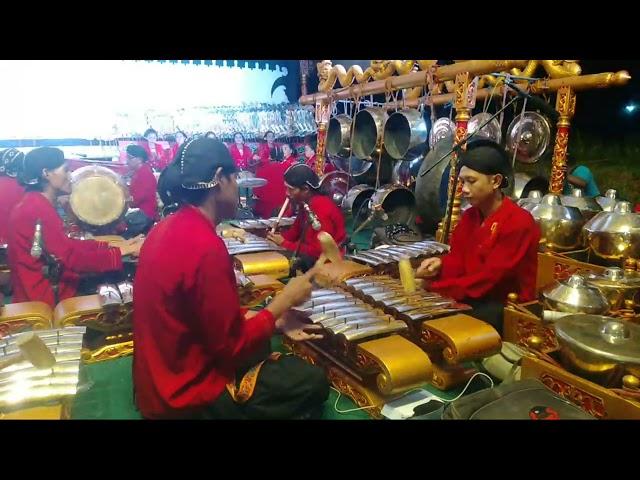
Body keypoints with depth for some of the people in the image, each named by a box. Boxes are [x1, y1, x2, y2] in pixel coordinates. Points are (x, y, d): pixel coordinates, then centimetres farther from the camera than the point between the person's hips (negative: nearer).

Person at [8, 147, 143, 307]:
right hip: (42, 298, -9)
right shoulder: (38, 210, -23)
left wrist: (112, 246, 1)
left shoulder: (37, 204, 8)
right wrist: (124, 251, -22)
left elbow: (68, 245, 8)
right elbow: (74, 259, -27)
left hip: (48, 288, 9)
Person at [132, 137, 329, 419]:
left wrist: (273, 319, 1)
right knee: (313, 382, 1)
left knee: (260, 345, 26)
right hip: (187, 396, -9)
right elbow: (232, 346, -22)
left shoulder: (167, 229, 0)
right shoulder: (206, 247, -29)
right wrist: (285, 300, -11)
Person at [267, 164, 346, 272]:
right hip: (312, 252, 8)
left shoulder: (321, 209, -27)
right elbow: (296, 230, 11)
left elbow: (318, 251, -27)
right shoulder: (305, 202, 1)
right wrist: (279, 238, -9)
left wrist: (284, 243, -22)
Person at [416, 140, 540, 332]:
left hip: (507, 308, -7)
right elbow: (457, 260, 7)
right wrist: (440, 266, -17)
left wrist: (434, 287, -25)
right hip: (472, 298, 7)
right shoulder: (469, 216, 7)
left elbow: (488, 279, -22)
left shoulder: (519, 223, -17)